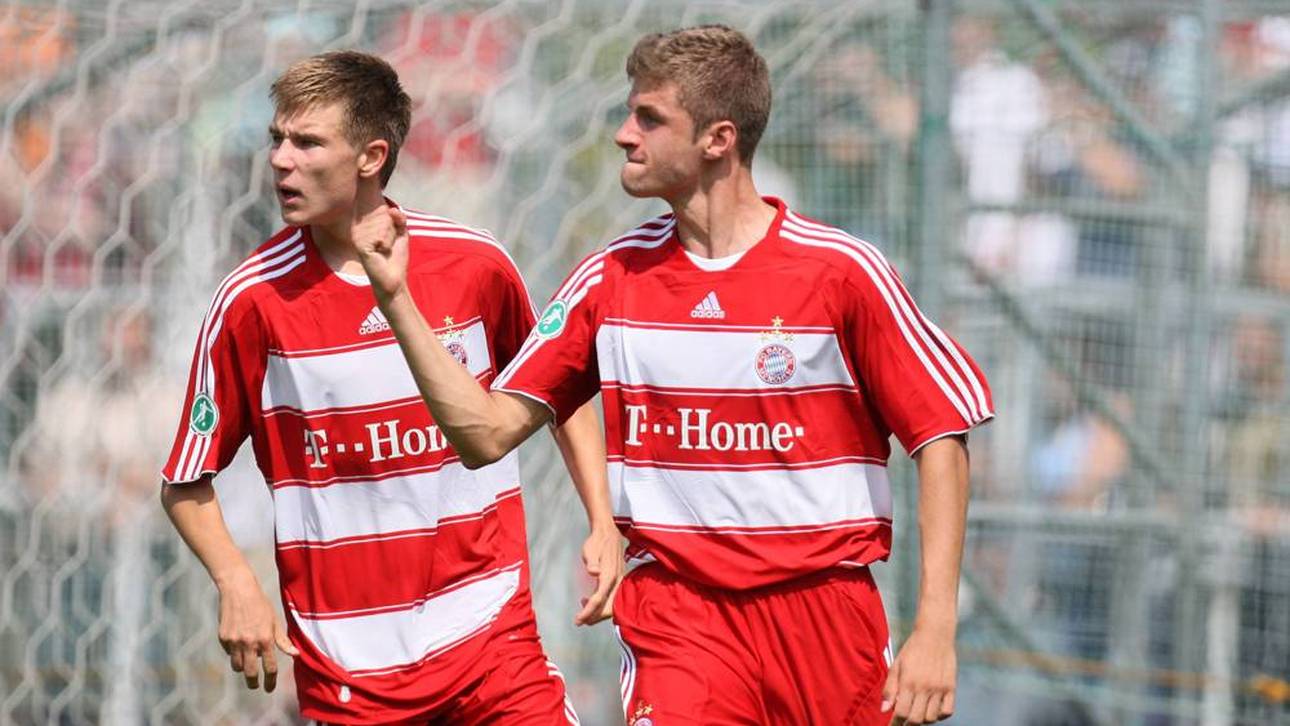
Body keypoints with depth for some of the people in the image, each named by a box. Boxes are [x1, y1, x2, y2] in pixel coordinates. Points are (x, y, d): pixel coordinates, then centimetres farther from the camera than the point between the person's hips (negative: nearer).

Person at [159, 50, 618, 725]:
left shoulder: (477, 263, -1)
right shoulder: (252, 300, -6)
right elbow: (185, 483, 1)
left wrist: (602, 525, 4)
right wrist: (237, 585, -15)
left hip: (488, 630, 1)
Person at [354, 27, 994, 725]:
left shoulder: (840, 269, -5)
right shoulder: (610, 278, 5)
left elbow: (942, 437, -4)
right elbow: (487, 433, 6)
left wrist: (934, 632, -11)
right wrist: (396, 300, -5)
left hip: (825, 612, -1)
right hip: (677, 614, 1)